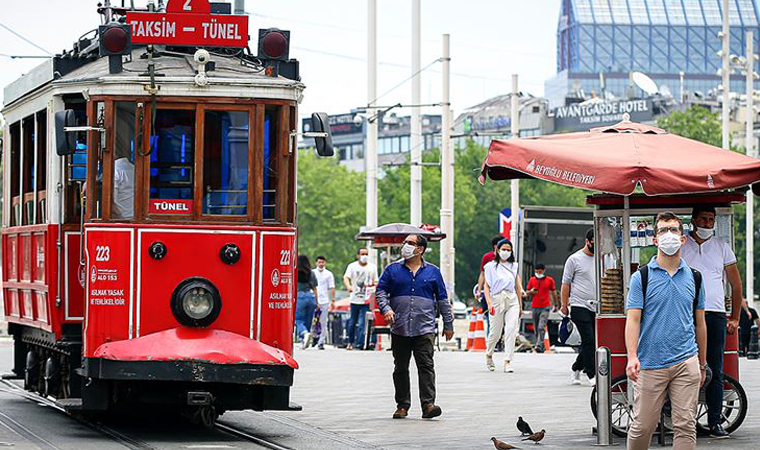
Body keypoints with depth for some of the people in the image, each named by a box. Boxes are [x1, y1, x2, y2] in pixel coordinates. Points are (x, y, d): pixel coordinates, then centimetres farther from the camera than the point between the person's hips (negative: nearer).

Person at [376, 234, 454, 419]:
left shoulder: (432, 272, 9)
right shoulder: (393, 270, 10)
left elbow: (442, 300, 13)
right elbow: (381, 291, 7)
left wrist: (448, 324, 13)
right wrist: (386, 309, -13)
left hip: (424, 329, -2)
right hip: (399, 329, 2)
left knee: (426, 366, -11)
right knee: (400, 368, 7)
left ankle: (428, 404, -15)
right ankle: (402, 405, 15)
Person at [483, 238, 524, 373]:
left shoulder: (514, 266, 13)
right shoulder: (491, 266, 3)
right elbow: (486, 286, 0)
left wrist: (520, 305, 19)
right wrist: (489, 303, -12)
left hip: (512, 300, 2)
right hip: (497, 299, -2)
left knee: (511, 330, -13)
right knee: (496, 332, 4)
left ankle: (507, 362, -14)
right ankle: (489, 355, 32)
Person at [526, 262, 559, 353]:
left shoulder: (549, 280, 4)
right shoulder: (532, 280, 9)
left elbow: (554, 293, 13)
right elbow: (527, 292, 17)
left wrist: (556, 305, 17)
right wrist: (531, 292, -6)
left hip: (545, 307, -3)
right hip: (534, 307, 3)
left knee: (541, 328, -17)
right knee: (536, 329, 6)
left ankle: (539, 346, -25)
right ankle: (542, 346, 16)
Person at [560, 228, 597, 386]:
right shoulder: (575, 259, -2)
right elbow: (566, 283, 1)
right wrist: (564, 304, -2)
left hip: (596, 308, 5)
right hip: (580, 307, -5)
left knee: (591, 343, 6)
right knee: (589, 341, -10)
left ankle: (576, 369, 23)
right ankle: (592, 375, -7)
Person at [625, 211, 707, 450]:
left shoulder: (694, 277, 10)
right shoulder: (641, 277, 0)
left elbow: (700, 323, 17)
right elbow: (633, 319, -7)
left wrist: (702, 365, 18)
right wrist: (632, 357, -21)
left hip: (686, 362, 2)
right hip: (650, 365, -2)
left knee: (685, 426, -3)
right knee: (642, 427, 0)